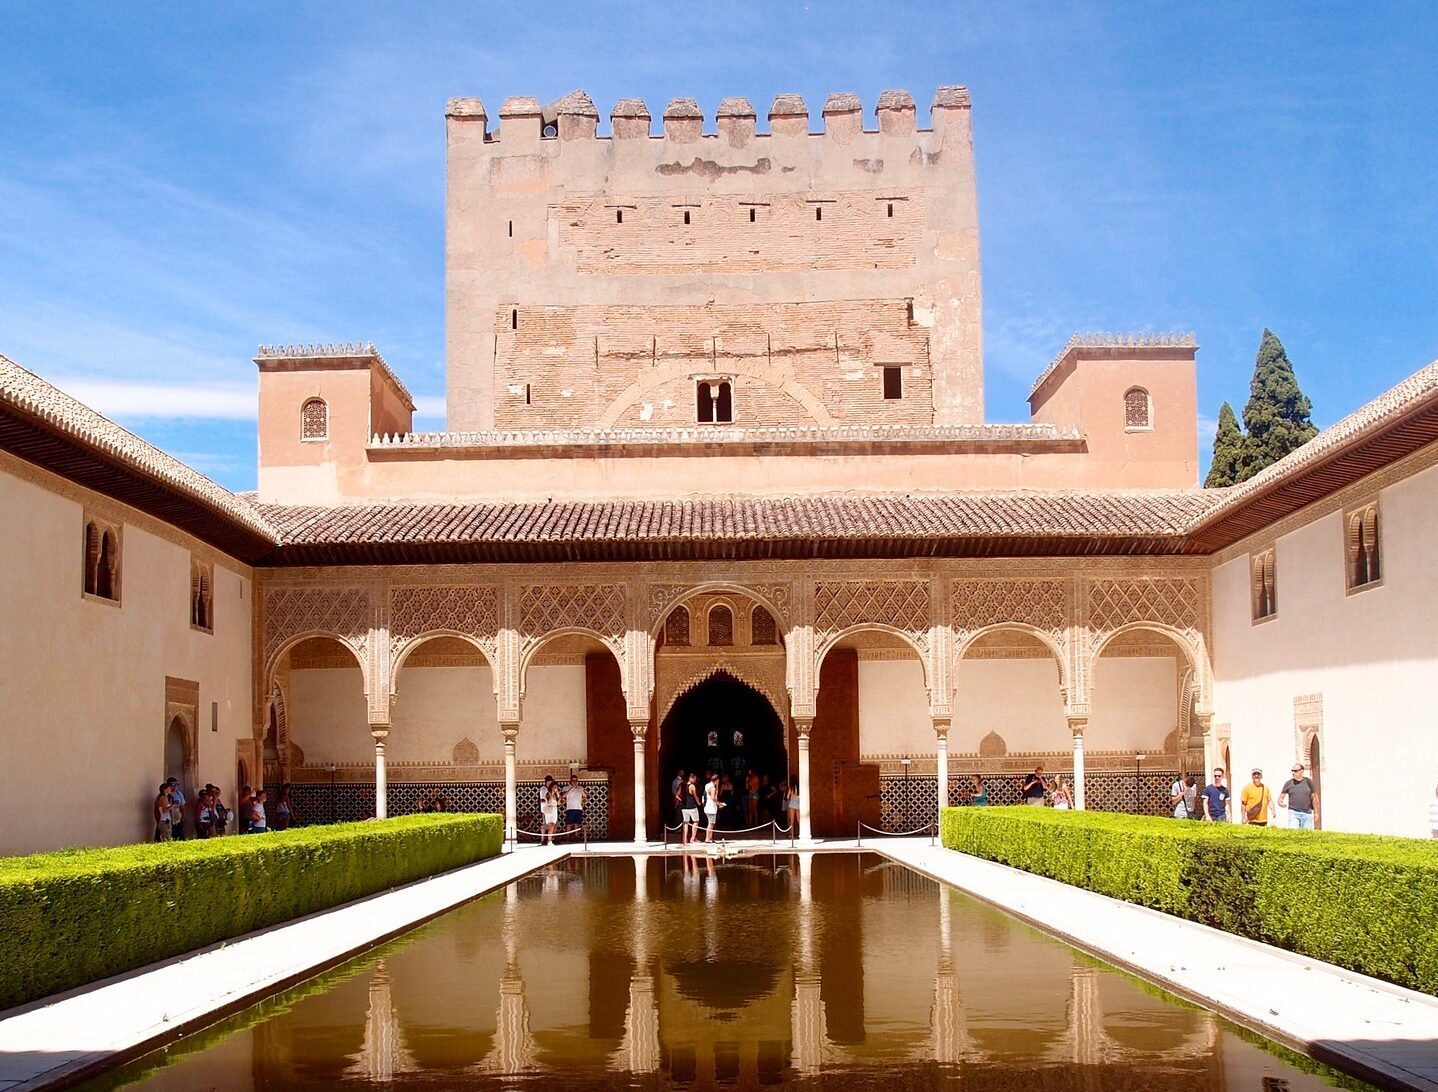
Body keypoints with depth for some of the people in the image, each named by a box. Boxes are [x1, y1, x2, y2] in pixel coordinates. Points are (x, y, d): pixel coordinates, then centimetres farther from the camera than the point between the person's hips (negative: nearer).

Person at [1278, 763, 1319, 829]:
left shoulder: (1308, 782, 5)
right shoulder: (1288, 783, 4)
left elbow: (1314, 797, 12)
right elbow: (1281, 797, 8)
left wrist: (1316, 813, 11)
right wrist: (1280, 803, -16)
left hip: (1307, 814, 1)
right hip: (1293, 813, -1)